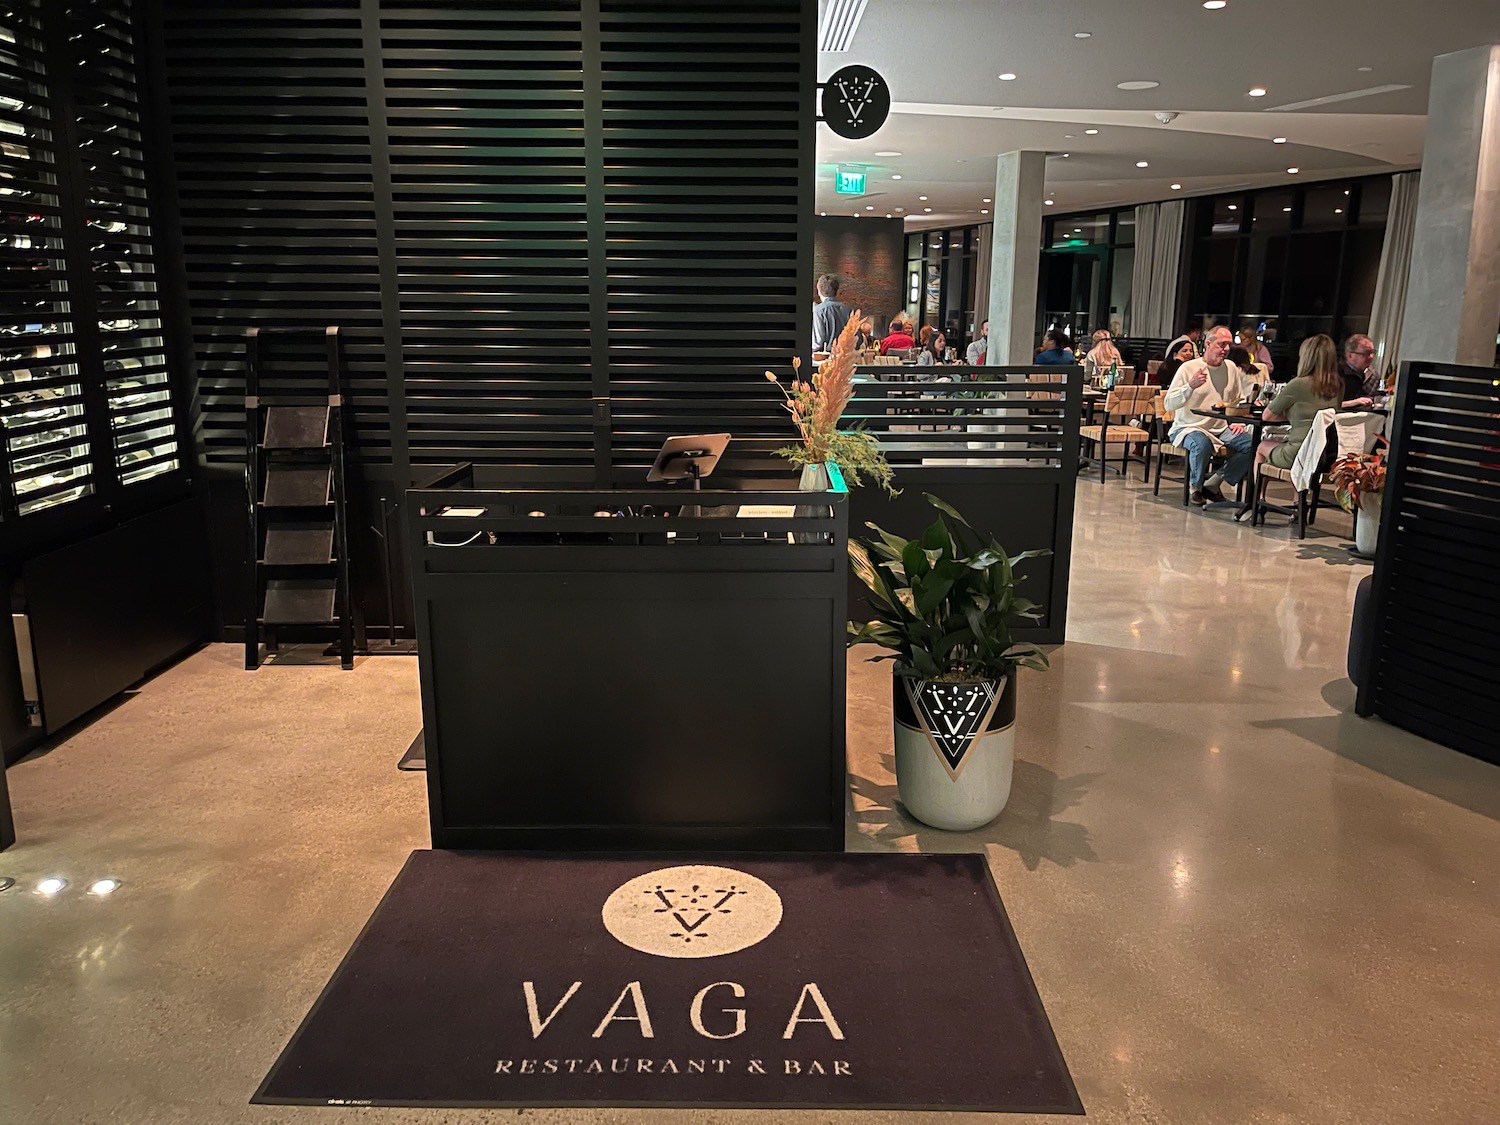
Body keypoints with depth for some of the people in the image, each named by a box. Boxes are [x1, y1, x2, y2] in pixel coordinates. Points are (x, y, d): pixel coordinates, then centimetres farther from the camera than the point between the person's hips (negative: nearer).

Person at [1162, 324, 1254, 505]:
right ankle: (1196, 487, -9)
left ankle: (1214, 483, -6)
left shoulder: (1231, 368, 11)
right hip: (1189, 427, -5)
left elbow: (1240, 401, 21)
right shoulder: (1188, 368, -6)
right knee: (1202, 444, -39)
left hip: (1222, 429, 5)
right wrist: (1191, 386, -27)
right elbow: (1168, 404, -14)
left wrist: (1238, 422, 3)